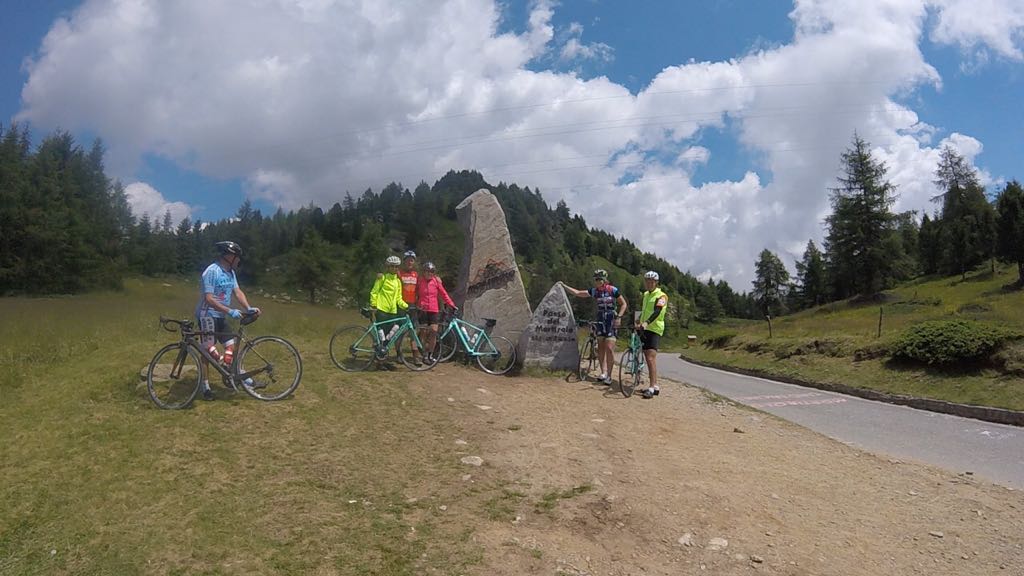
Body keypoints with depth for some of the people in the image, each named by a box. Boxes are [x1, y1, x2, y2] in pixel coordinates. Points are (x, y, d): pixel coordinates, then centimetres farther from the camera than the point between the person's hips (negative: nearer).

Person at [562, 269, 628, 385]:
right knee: (600, 348, 6)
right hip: (600, 320, 5)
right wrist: (564, 286, -4)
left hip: (611, 320, -5)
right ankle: (603, 372, 14)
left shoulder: (613, 290, -10)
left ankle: (609, 375, -3)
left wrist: (619, 317, -13)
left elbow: (623, 304, -2)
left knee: (609, 348, -10)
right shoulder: (594, 291, 1)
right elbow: (577, 293, 1)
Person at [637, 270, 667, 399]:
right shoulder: (646, 294, 16)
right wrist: (639, 320, 17)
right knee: (648, 358, 10)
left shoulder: (661, 296, -10)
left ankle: (652, 388, -18)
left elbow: (656, 312, -26)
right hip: (644, 329, 8)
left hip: (654, 329, -8)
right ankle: (655, 386, 18)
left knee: (651, 358, -17)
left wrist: (646, 323, -41)